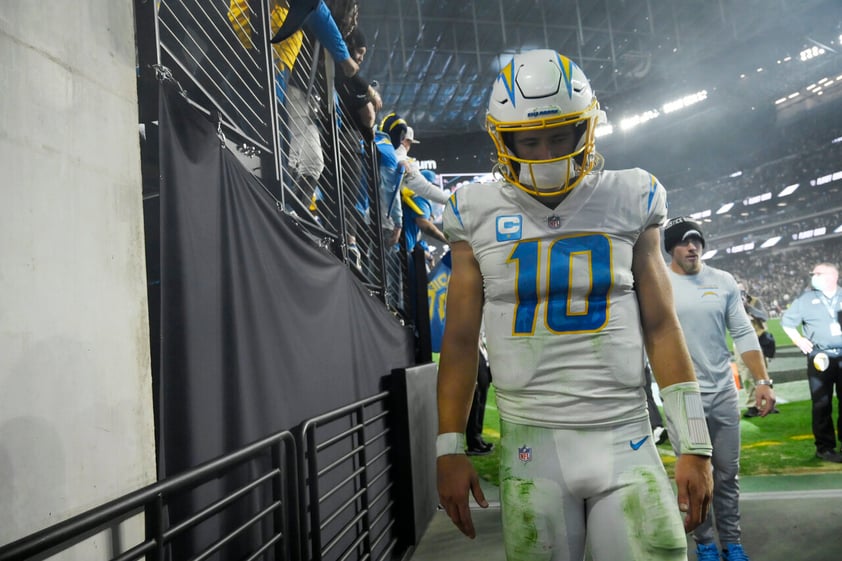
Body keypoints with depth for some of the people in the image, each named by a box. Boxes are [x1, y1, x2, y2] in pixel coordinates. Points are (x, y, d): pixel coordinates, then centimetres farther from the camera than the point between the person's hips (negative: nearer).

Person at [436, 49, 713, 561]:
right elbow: (460, 338, 4)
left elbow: (661, 328, 4)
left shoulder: (630, 201, 3)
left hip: (625, 441, 1)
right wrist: (450, 448, 2)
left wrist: (694, 446, 2)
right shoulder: (479, 213, 2)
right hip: (530, 444, 0)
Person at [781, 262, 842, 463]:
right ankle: (824, 447, 7)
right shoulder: (806, 299, 4)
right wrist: (799, 340, -3)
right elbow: (787, 321, 11)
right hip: (820, 357, -2)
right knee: (822, 404, 0)